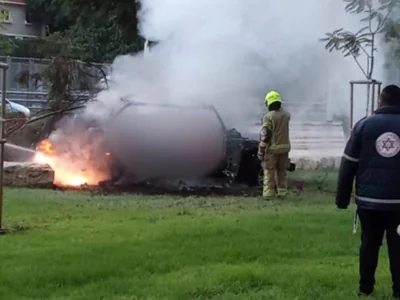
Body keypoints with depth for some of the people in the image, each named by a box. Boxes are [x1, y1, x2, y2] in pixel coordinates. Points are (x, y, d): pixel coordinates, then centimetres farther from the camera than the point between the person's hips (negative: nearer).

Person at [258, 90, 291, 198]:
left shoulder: (268, 117, -16)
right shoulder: (286, 115, 1)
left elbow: (265, 135, -18)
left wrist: (261, 151, -14)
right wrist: (279, 107, 36)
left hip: (272, 148, -5)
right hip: (284, 147, 6)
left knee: (269, 171, 1)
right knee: (281, 170, 16)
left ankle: (269, 193, -1)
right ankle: (282, 190, 18)